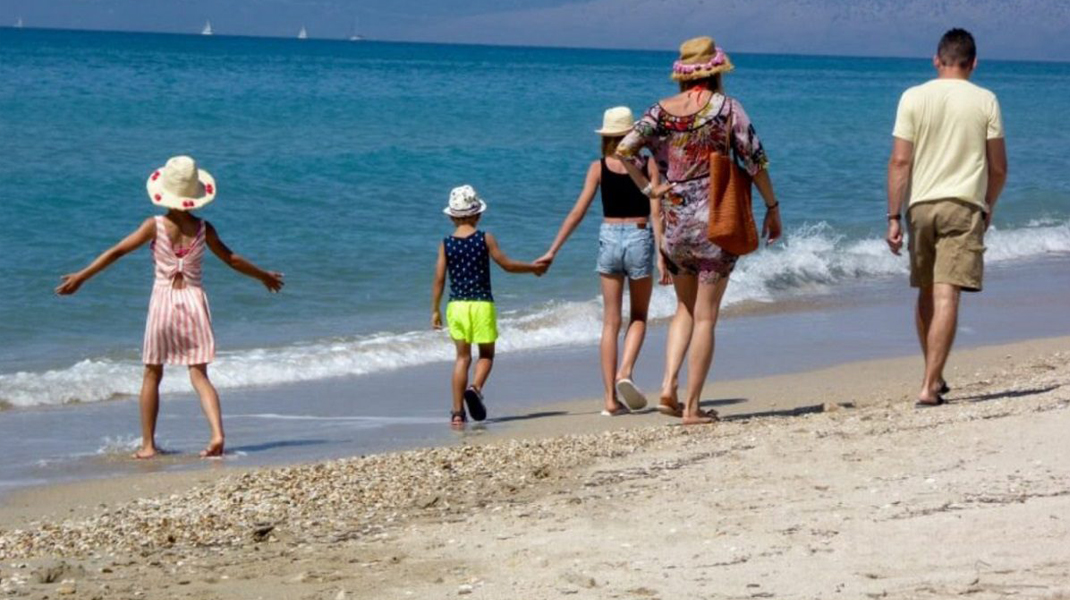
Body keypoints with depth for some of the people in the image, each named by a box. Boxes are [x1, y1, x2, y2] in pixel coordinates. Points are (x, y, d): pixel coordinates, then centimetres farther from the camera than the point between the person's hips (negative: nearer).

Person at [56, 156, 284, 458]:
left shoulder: (155, 226, -7)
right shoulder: (203, 229, -2)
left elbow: (117, 252, -7)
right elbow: (231, 259, 9)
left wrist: (81, 276, -2)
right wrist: (264, 276, 24)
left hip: (163, 300, -1)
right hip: (194, 300, 1)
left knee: (152, 375, 11)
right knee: (199, 374, 5)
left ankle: (148, 444, 11)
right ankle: (217, 432, -16)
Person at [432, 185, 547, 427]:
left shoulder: (446, 244, 1)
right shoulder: (485, 239, -5)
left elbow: (439, 278, 0)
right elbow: (507, 264, 0)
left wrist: (435, 311, 7)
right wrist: (533, 267, 15)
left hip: (456, 305, 2)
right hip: (482, 304, -2)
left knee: (462, 357, 9)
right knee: (486, 354, 12)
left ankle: (457, 412, 4)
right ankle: (475, 388, -17)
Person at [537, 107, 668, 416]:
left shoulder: (599, 167, 0)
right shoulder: (648, 165, -1)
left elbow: (578, 211, -3)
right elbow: (656, 213, -8)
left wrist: (553, 251, 0)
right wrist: (662, 255, -7)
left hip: (609, 238, 1)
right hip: (639, 238, -1)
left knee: (611, 321, 7)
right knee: (638, 317, 16)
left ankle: (611, 399, 3)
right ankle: (625, 372, -10)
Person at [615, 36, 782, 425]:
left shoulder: (661, 111, 3)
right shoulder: (726, 107, -6)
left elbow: (623, 149, -8)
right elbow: (755, 160, -6)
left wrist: (646, 187, 1)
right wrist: (772, 207, 4)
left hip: (674, 221, 3)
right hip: (715, 221, -3)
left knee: (685, 309, 20)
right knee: (705, 316, 2)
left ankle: (668, 384, 2)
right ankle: (692, 407, 2)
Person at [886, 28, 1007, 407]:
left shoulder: (914, 98, 1)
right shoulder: (985, 101, 1)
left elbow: (900, 161, -4)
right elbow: (998, 167, 2)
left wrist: (894, 217, -1)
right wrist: (988, 207, 19)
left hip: (921, 205, 2)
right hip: (964, 205, -2)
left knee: (927, 294, 18)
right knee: (946, 296, -8)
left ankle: (934, 378, 30)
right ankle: (929, 386, -16)